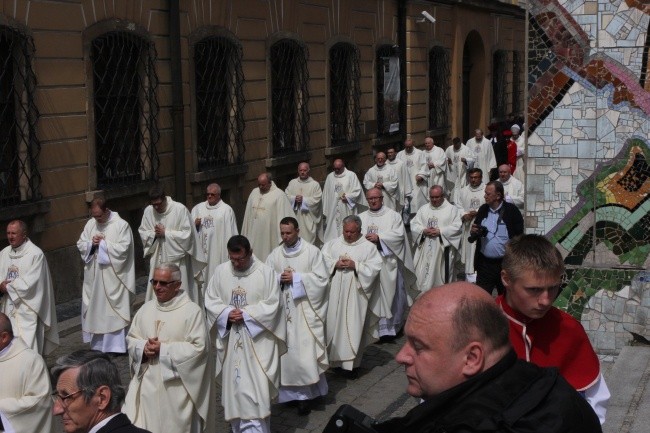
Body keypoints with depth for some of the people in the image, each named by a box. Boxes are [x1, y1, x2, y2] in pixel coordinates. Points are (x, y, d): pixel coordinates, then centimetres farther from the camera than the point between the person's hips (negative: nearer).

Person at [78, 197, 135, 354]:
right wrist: (91, 243, -11)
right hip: (94, 275, 6)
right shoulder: (90, 224, 6)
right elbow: (80, 244, 9)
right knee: (94, 308, 12)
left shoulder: (121, 225, -11)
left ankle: (116, 345, 7)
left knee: (112, 310, -1)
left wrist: (103, 243, -15)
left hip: (112, 276, -6)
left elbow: (123, 249, -18)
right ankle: (97, 343, 23)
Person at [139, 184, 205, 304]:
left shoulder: (180, 209, -13)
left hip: (176, 258, -4)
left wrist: (166, 233, -16)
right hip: (158, 258, 4)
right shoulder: (148, 211, 1)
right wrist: (154, 233, -11)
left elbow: (187, 234, -14)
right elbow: (142, 232, 10)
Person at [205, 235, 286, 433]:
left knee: (256, 388, -7)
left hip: (257, 341, -4)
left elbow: (272, 304, -10)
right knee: (233, 385, 13)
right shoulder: (221, 271, 2)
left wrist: (246, 314, -18)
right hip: (230, 340, 4)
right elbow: (210, 300, 4)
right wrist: (227, 313, -14)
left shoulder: (265, 272, -9)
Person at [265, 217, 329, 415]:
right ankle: (291, 392, 13)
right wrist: (279, 279, -14)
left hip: (305, 311, -4)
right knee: (287, 350, 4)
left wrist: (296, 278, -13)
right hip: (283, 310, 4)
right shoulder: (275, 255, 9)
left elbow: (322, 279, -8)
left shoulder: (312, 252, -3)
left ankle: (306, 393, 2)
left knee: (305, 351, -6)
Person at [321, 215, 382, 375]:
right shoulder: (333, 244, 11)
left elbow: (375, 267, -7)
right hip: (335, 294, 3)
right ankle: (336, 358, 17)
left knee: (353, 325, -3)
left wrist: (355, 265, -16)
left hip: (355, 295, -3)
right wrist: (335, 264, -11)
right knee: (334, 323, 5)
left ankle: (350, 363, 1)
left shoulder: (369, 247, 1)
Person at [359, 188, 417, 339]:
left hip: (387, 262, -3)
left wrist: (379, 237, -16)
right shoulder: (361, 217, 15)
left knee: (388, 293, -2)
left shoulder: (393, 216, 4)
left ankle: (387, 328, 3)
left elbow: (399, 235, -8)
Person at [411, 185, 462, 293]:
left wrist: (440, 231, -17)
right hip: (425, 251, 4)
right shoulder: (423, 209, 13)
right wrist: (423, 231, -12)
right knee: (424, 278, 4)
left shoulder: (452, 209, 1)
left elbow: (457, 227, -9)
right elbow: (414, 225, 8)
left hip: (443, 250, -4)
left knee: (441, 277, -1)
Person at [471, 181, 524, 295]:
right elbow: (475, 229, 19)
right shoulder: (483, 209, 7)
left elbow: (519, 236, -6)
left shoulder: (511, 210, -7)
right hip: (484, 263, 4)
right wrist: (473, 231, -5)